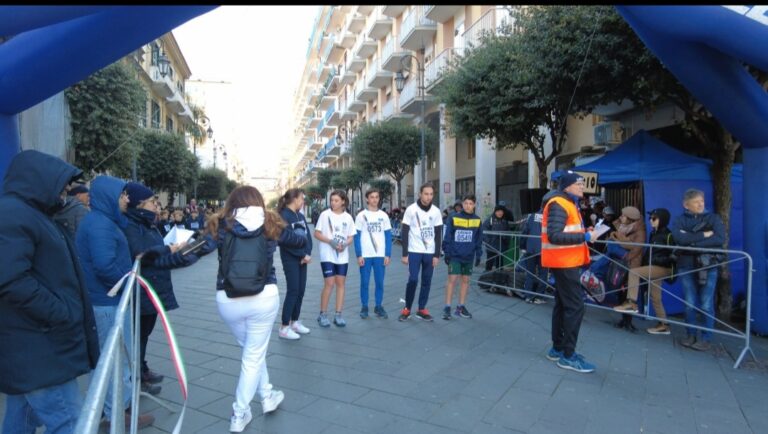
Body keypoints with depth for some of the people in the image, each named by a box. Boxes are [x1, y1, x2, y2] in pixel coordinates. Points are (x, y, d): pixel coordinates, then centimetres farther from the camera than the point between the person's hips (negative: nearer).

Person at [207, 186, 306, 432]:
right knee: (254, 355, 12)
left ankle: (267, 396, 39)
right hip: (264, 296, -1)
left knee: (251, 349, 24)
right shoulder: (270, 225, 3)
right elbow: (301, 242, 17)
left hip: (227, 299, 2)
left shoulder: (221, 227, 1)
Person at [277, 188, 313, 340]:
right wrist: (303, 255, -14)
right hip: (290, 259, -7)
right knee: (293, 291, -7)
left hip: (302, 258, 8)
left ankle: (295, 322, 22)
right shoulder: (284, 216, -12)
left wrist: (308, 254, -8)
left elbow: (308, 236, 8)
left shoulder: (301, 216, 12)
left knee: (301, 290, 10)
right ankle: (284, 327, 0)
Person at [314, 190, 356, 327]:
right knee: (329, 283, -7)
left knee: (340, 283, 6)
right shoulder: (325, 214, -4)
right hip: (327, 255, -3)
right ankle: (322, 314, 7)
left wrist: (345, 244, -13)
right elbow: (317, 234, -4)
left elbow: (351, 237, 9)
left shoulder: (348, 217, 5)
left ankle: (338, 314, 14)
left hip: (343, 256, 3)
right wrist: (330, 241, -18)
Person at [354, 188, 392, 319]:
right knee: (364, 282, 3)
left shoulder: (383, 215, 7)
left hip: (380, 255, 2)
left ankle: (378, 306, 17)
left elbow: (388, 236, 6)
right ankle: (364, 307, 14)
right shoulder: (361, 215, 0)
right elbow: (356, 236, -1)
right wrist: (359, 255, -9)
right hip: (365, 255, -2)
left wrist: (388, 254, -1)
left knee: (380, 282, 5)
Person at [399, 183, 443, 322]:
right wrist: (404, 254, -9)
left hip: (430, 252, 3)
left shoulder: (436, 211, 2)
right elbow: (404, 232, -5)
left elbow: (438, 234, 6)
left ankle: (422, 310, 17)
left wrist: (437, 255, 0)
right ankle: (407, 309, 9)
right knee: (413, 279, -7)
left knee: (427, 281, 6)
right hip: (414, 251, -3)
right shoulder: (411, 209, -6)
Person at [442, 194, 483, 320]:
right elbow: (447, 237, -3)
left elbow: (479, 240, 9)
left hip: (469, 256, 3)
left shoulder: (477, 220, 3)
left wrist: (479, 255, 7)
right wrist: (446, 252, -6)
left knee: (465, 280, 9)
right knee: (452, 279, -5)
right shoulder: (453, 218, -6)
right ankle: (447, 307, 5)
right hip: (454, 255, -3)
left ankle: (461, 307, 21)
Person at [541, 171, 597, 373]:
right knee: (575, 307, -8)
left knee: (563, 305, 14)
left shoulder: (568, 204, 17)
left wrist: (584, 232, 5)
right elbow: (554, 236, -25)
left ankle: (558, 349, 23)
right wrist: (585, 237, -24)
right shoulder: (558, 204, -16)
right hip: (563, 262, -11)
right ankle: (568, 356, -1)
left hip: (567, 262, 11)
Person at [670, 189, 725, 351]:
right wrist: (703, 235, -14)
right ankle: (690, 335, 20)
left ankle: (706, 338, 12)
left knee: (706, 305, 1)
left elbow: (720, 239, -13)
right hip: (686, 267, 1)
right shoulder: (680, 220, 5)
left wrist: (692, 242, -15)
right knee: (689, 304, 7)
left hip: (708, 266, -1)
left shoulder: (713, 218, 4)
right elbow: (679, 238, -16)